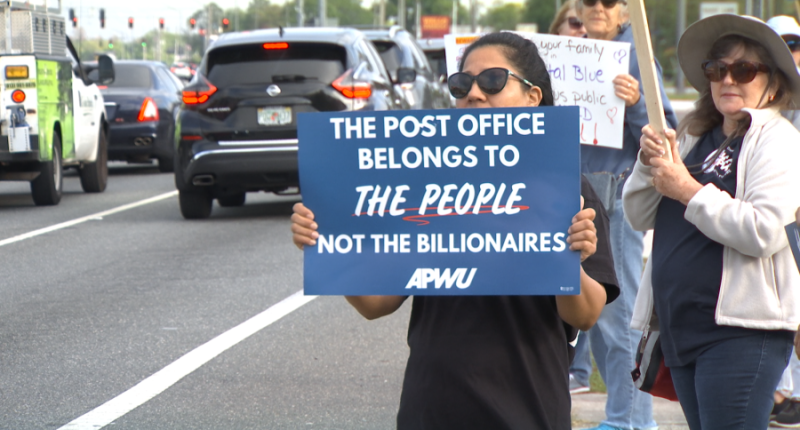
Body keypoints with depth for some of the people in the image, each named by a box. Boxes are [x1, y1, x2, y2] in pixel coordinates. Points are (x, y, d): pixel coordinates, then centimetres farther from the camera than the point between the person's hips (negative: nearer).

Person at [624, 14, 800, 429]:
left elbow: (762, 232, -21)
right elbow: (640, 216, 14)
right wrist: (650, 162, -3)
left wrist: (689, 192, -15)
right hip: (682, 327, 8)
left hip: (740, 330, -8)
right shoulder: (694, 137, 16)